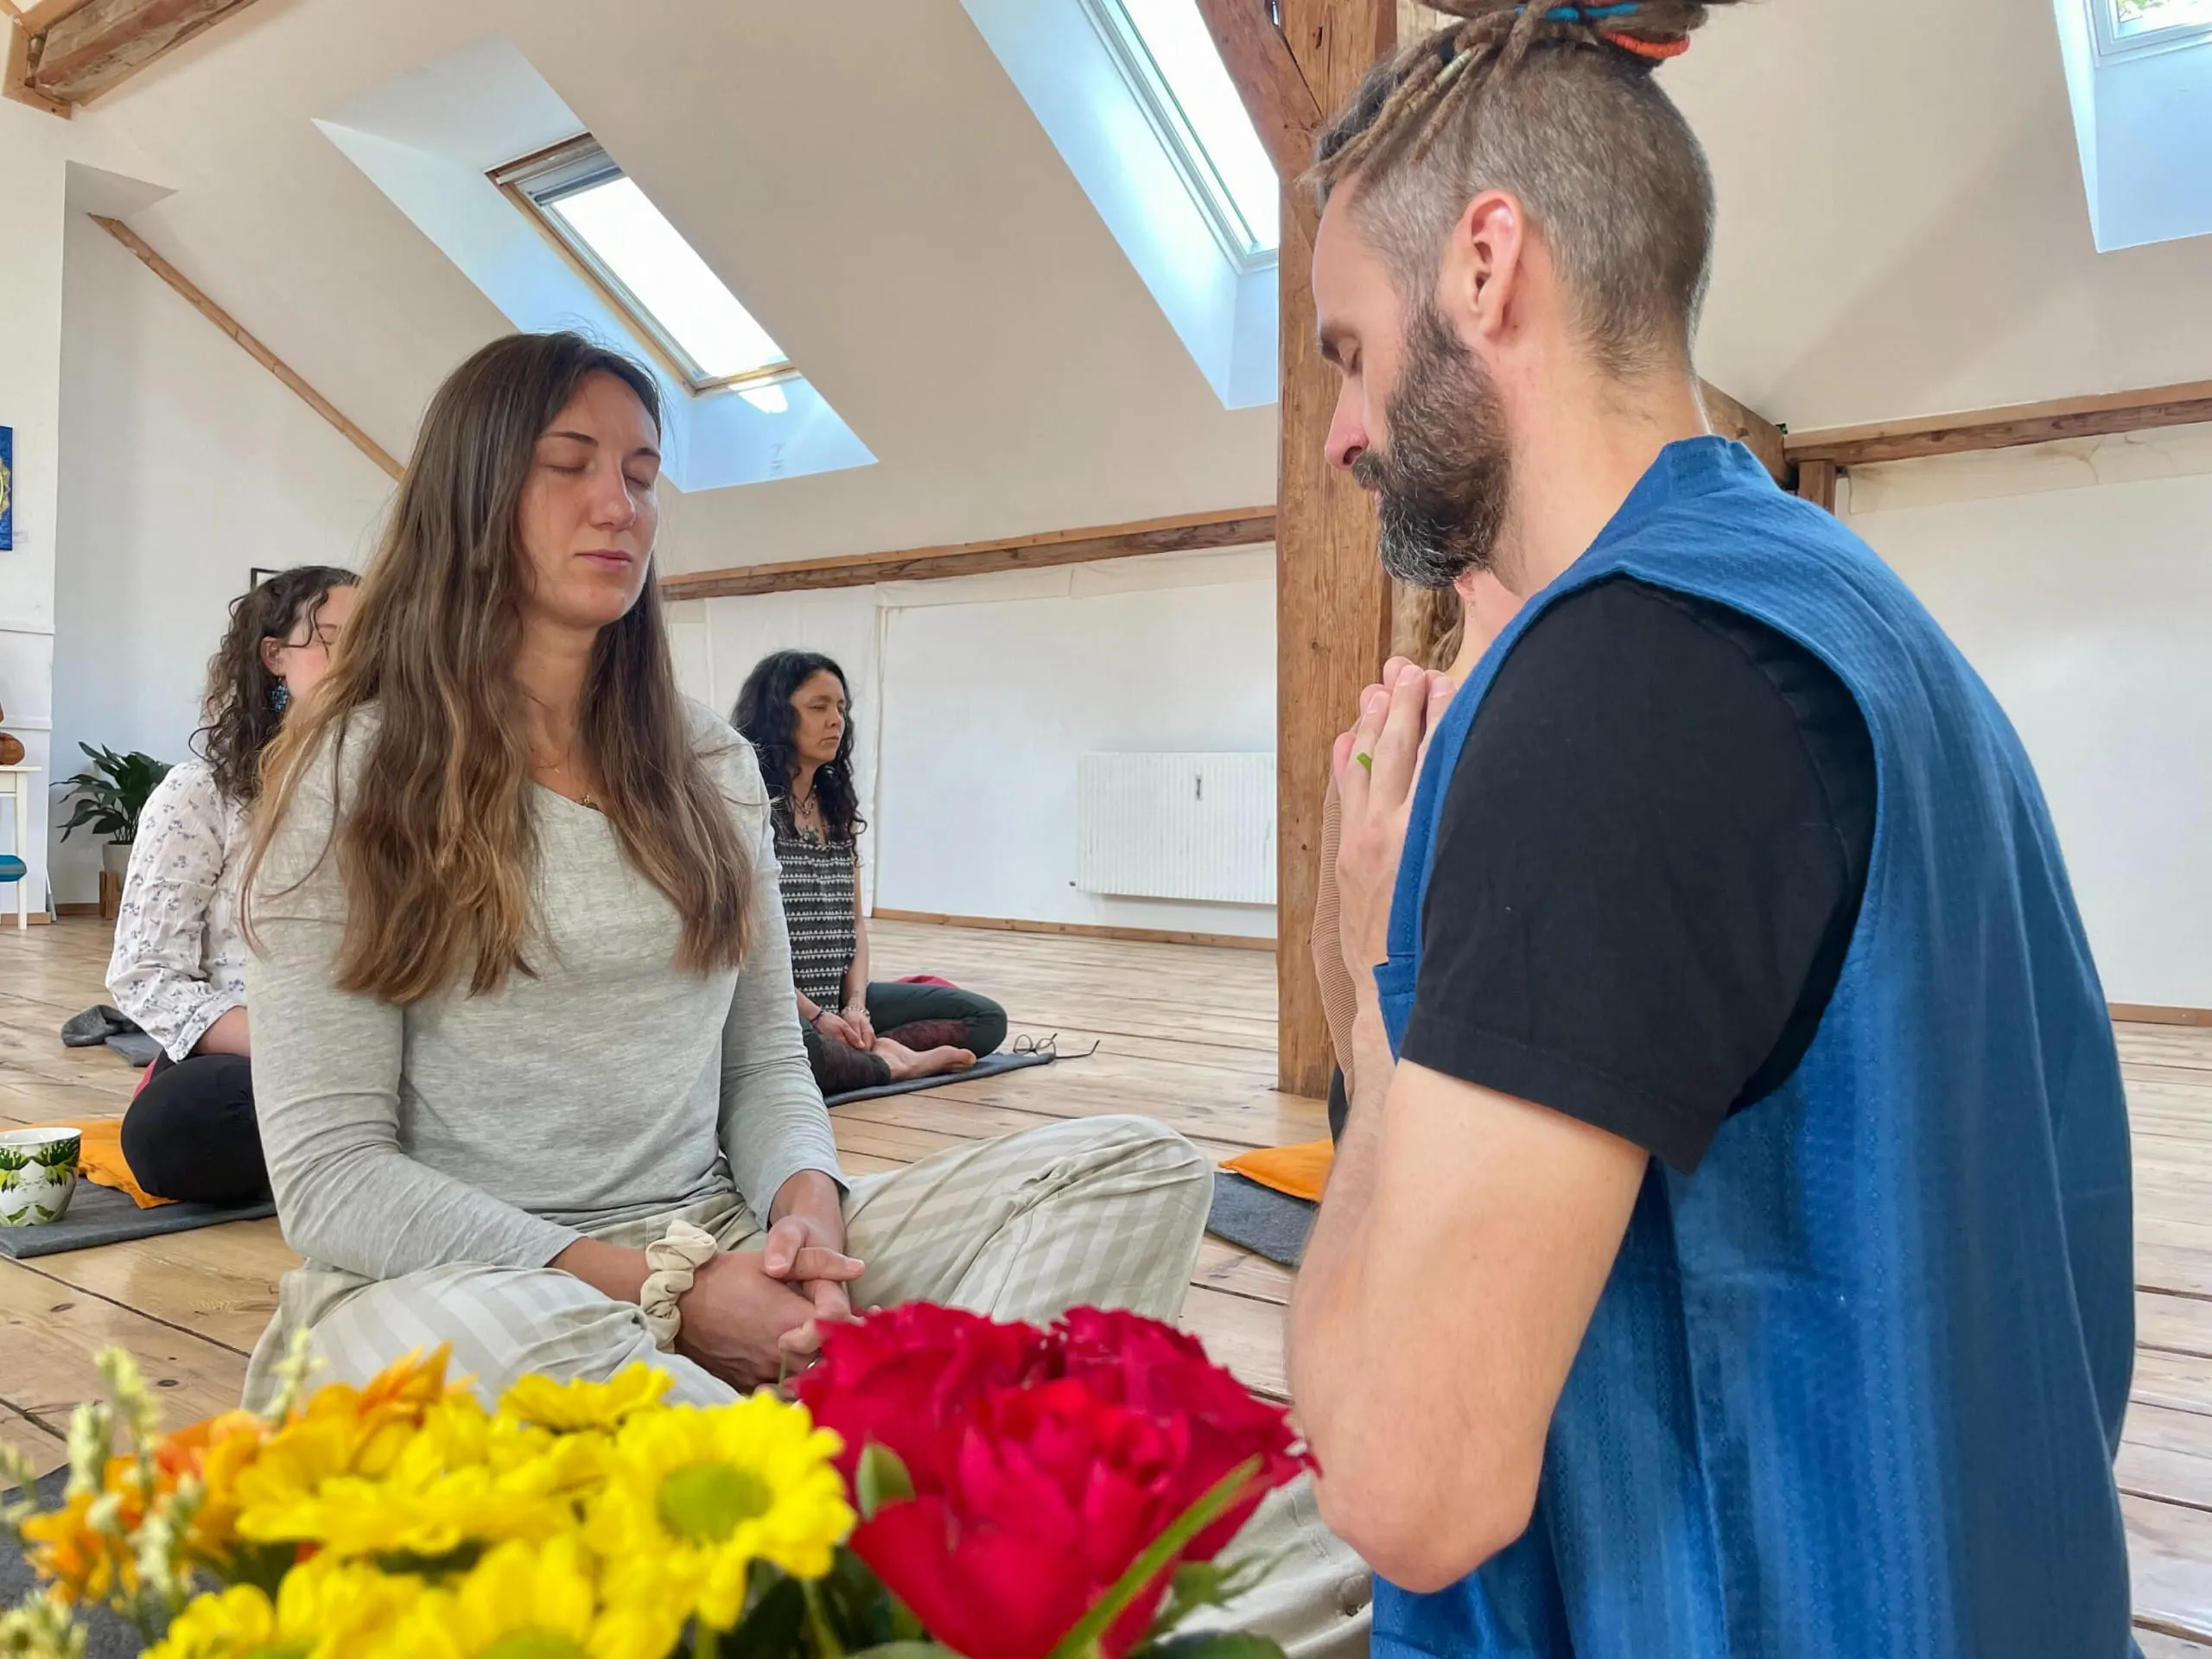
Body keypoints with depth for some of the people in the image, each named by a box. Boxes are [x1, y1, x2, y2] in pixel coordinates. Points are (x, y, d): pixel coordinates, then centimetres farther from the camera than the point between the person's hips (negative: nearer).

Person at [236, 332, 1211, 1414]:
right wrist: (659, 1286, -19)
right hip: (458, 1275, -3)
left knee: (1135, 1168, -14)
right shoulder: (354, 774, -2)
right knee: (471, 1344, -42)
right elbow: (328, 1174, -8)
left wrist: (807, 1205, -10)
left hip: (723, 1251, 4)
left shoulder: (713, 768, 12)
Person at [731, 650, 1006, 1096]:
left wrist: (856, 1005, -5)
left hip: (837, 998, 8)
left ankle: (867, 1051, -16)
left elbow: (854, 922, 12)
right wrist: (816, 1017, -17)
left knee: (986, 1018, 2)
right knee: (801, 1049, -42)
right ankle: (888, 1064, -12)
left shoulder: (838, 806, 12)